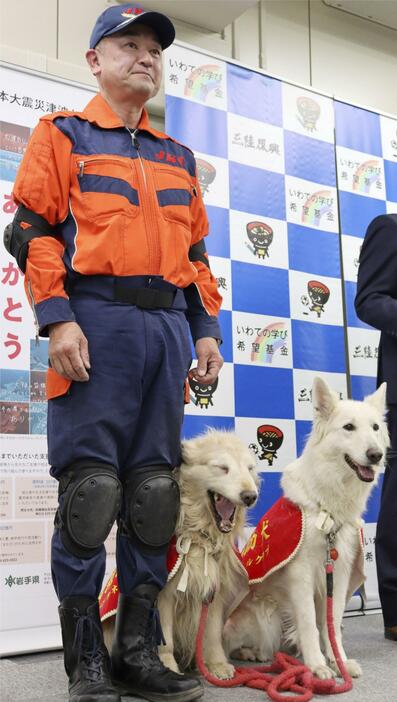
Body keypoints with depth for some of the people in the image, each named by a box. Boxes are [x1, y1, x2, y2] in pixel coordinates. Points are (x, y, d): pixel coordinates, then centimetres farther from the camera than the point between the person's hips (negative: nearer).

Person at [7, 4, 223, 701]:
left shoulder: (177, 156, 25)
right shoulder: (62, 135, 10)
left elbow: (196, 252, 24)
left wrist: (206, 328, 13)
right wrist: (57, 318, -13)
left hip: (167, 326, 5)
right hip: (95, 322, -5)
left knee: (154, 491, 4)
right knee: (91, 487, -6)